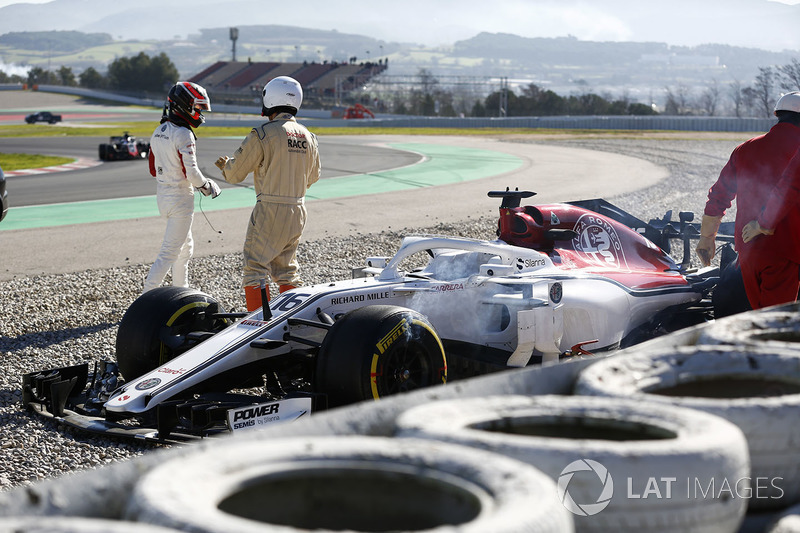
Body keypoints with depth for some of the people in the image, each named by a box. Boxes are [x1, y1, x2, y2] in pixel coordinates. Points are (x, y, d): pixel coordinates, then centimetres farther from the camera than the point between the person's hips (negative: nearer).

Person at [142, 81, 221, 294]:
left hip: (163, 194, 9)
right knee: (169, 253, -5)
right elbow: (191, 172, -21)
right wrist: (208, 186, -4)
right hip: (180, 198, -9)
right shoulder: (183, 135, -19)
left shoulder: (158, 132, 8)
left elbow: (154, 170, 13)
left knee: (186, 247, 21)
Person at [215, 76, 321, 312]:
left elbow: (235, 172, -6)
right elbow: (312, 177, 20)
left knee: (255, 268, -1)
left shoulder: (263, 135, -13)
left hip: (270, 211, -7)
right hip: (298, 212, 7)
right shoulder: (308, 137, 7)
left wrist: (226, 165, 16)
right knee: (286, 269, 19)